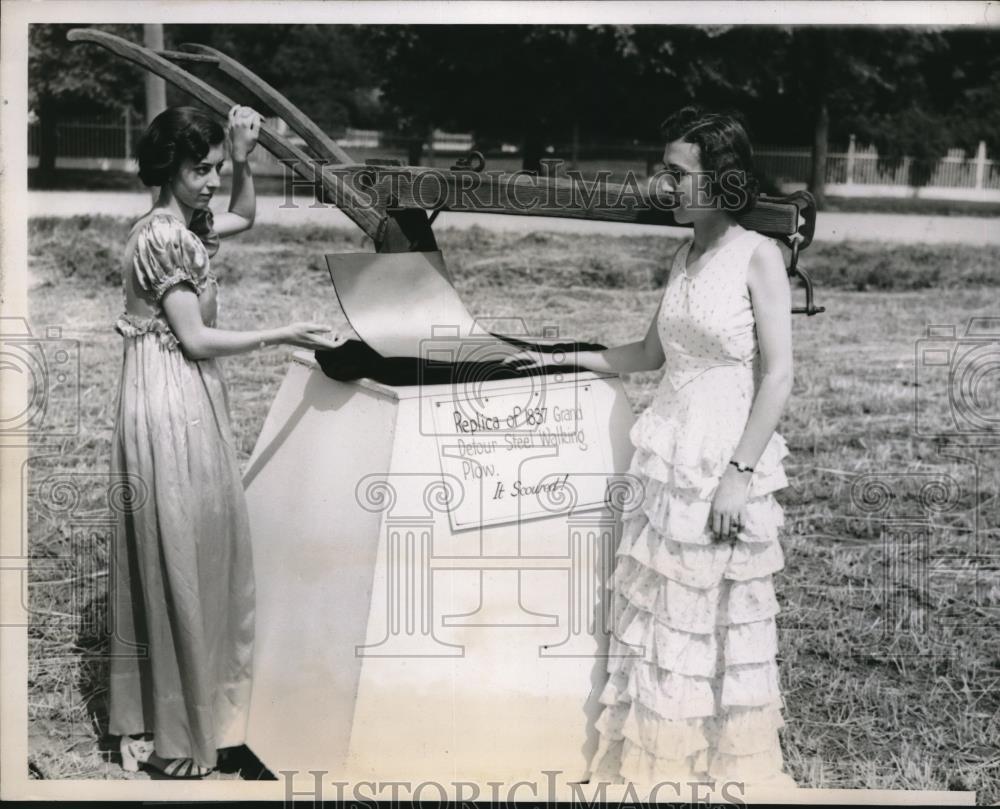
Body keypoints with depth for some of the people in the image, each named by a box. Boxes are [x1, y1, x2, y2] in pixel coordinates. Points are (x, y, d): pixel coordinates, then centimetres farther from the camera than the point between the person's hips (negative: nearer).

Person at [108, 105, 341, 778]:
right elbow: (196, 339, -18)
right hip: (170, 408, -10)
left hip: (190, 402, 10)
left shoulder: (187, 225, 10)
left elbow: (244, 217, 30)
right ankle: (174, 733, 10)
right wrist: (283, 336, -13)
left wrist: (244, 159, 13)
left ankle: (178, 709, 27)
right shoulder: (163, 236, -17)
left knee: (201, 556, 16)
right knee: (178, 562, -1)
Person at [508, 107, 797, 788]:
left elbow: (778, 376, -13)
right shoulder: (684, 257, 11)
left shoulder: (757, 256, -9)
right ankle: (659, 762, 22)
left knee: (720, 618, 4)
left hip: (727, 458, -6)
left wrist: (740, 471, -18)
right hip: (671, 453, 6)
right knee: (658, 613, 9)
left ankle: (727, 767, 21)